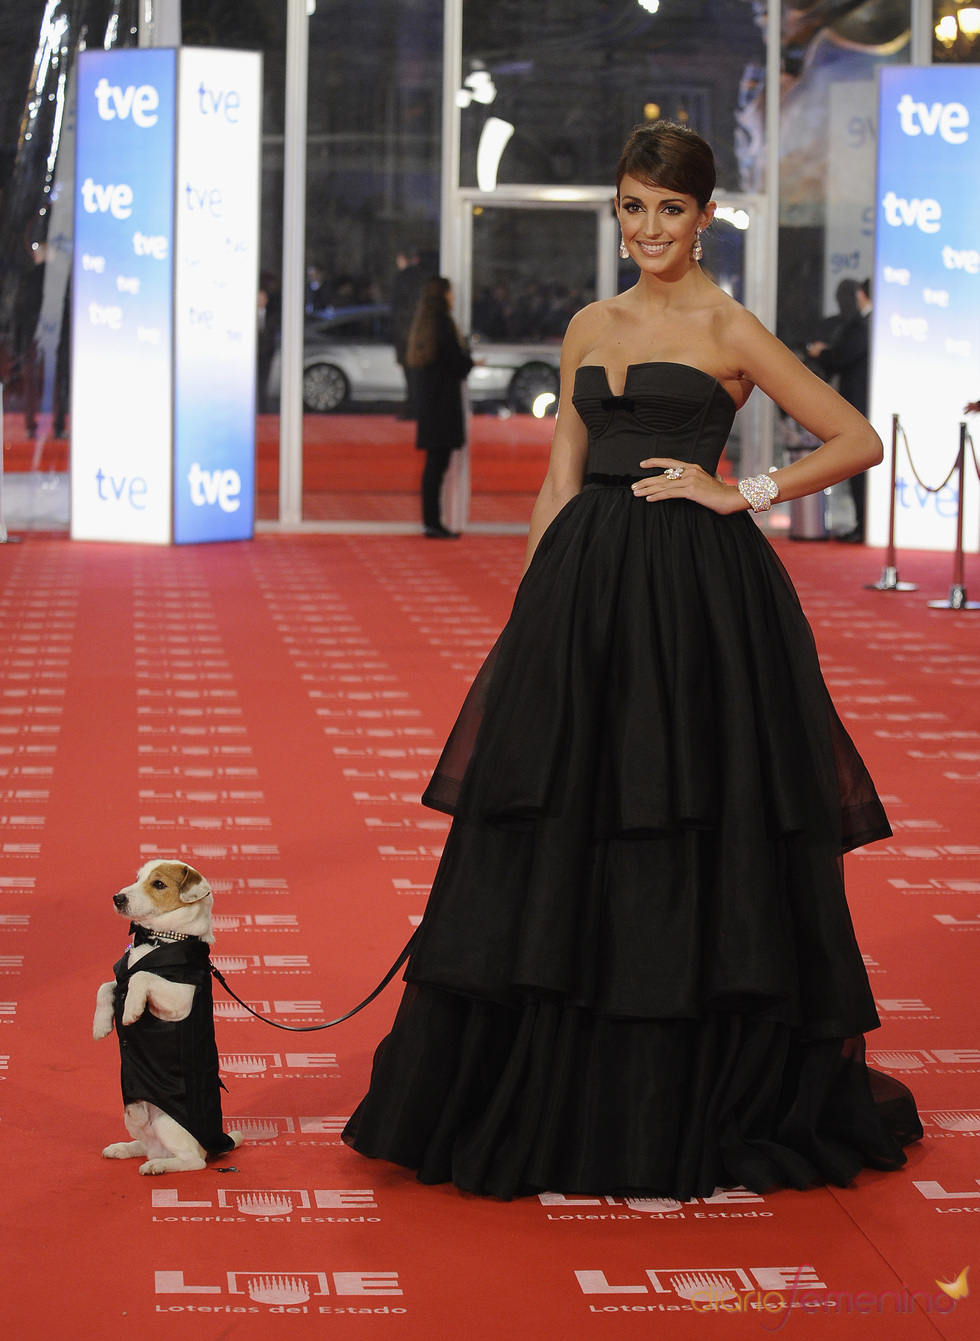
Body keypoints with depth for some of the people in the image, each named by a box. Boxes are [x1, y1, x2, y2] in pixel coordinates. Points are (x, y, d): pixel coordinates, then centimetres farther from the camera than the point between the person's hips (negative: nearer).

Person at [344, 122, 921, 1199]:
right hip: (585, 588, 5)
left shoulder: (729, 331, -1)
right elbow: (561, 480, 15)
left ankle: (691, 1109, 11)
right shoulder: (590, 328, 14)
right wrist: (528, 610, 9)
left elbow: (859, 441, -2)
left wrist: (741, 495, -9)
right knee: (563, 842, 6)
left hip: (696, 596, -5)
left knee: (692, 844, -1)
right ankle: (562, 1099, 16)